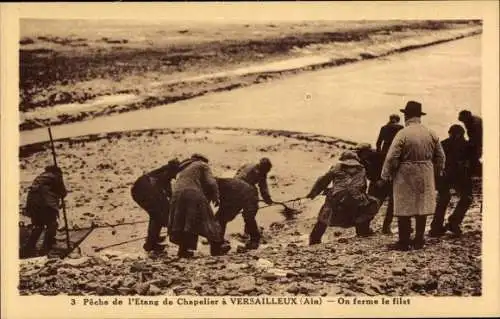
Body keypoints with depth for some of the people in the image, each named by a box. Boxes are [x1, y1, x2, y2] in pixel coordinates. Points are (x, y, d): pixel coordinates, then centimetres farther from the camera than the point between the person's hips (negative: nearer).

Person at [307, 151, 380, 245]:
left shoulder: (336, 168, 21)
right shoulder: (361, 169, 23)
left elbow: (323, 181, 23)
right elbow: (363, 187, 28)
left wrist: (313, 193, 33)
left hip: (336, 200, 2)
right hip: (356, 201, -1)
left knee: (324, 215, 26)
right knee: (373, 204, 23)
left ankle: (314, 238, 25)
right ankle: (363, 228, 18)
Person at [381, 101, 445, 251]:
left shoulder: (402, 134, -12)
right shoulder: (431, 134, 4)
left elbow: (391, 158, -14)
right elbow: (440, 156, 10)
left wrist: (385, 177, -7)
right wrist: (437, 172, 23)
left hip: (405, 176, -5)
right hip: (426, 176, 5)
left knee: (404, 210, 2)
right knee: (422, 207, 12)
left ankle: (404, 242, 5)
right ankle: (419, 241, 19)